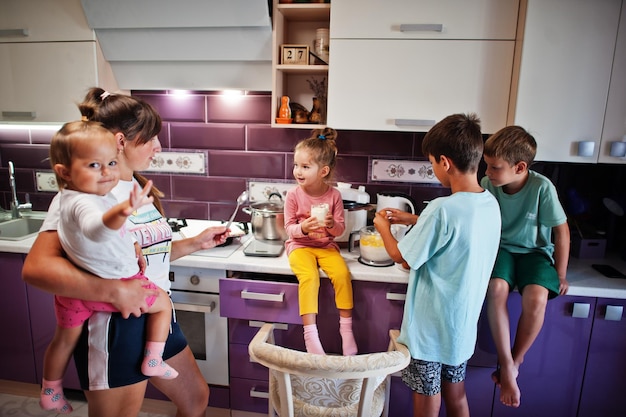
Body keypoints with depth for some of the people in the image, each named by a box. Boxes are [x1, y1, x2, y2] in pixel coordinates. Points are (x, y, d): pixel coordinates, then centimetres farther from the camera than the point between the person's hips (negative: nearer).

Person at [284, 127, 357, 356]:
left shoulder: (334, 195, -5)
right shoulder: (293, 195, -8)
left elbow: (340, 228, 1)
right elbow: (289, 228, -3)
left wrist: (332, 224, -22)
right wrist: (303, 228, -25)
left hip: (326, 246, 2)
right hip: (300, 245, -1)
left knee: (342, 274, -23)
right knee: (309, 277, -29)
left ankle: (346, 327, -4)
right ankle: (310, 333, -18)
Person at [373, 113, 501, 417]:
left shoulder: (442, 209, -28)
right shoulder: (490, 204, -4)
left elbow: (402, 257, -17)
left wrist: (383, 228, 0)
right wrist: (411, 219, 14)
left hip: (431, 326, -7)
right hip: (463, 324, 7)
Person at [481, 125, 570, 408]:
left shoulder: (542, 187, -18)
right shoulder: (487, 184, -11)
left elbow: (561, 230, -7)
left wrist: (560, 275, -4)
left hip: (535, 251, -1)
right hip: (501, 248, 1)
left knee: (536, 297, -30)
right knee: (497, 288, -31)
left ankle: (515, 362, -4)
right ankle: (506, 366, -17)